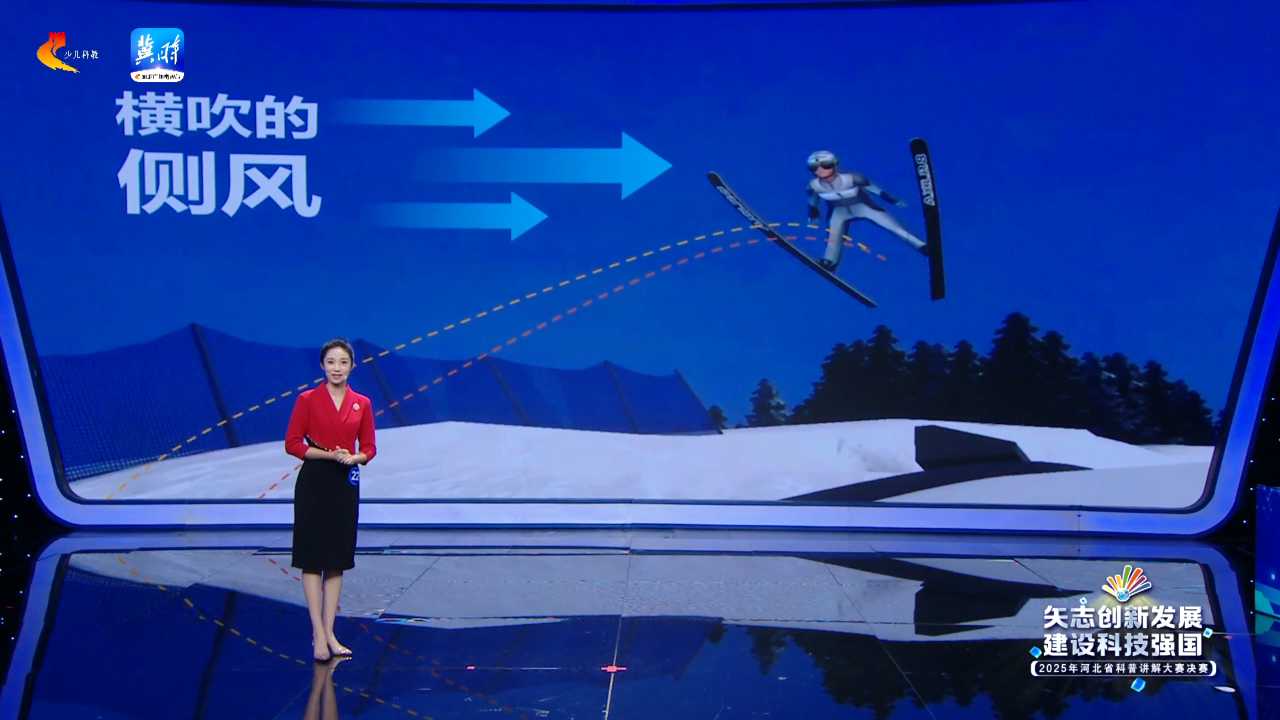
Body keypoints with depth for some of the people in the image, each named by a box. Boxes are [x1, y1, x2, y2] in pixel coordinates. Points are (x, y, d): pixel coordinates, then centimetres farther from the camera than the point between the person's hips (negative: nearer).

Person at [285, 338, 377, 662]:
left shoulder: (362, 404, 5)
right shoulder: (307, 399, -4)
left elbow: (369, 448, 9)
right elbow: (292, 444, -6)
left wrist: (353, 458, -12)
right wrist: (328, 454, -17)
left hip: (346, 484, 4)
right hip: (314, 482, -4)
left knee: (337, 559, 7)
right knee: (312, 558, -3)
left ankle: (329, 632, 13)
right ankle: (318, 634, -1)